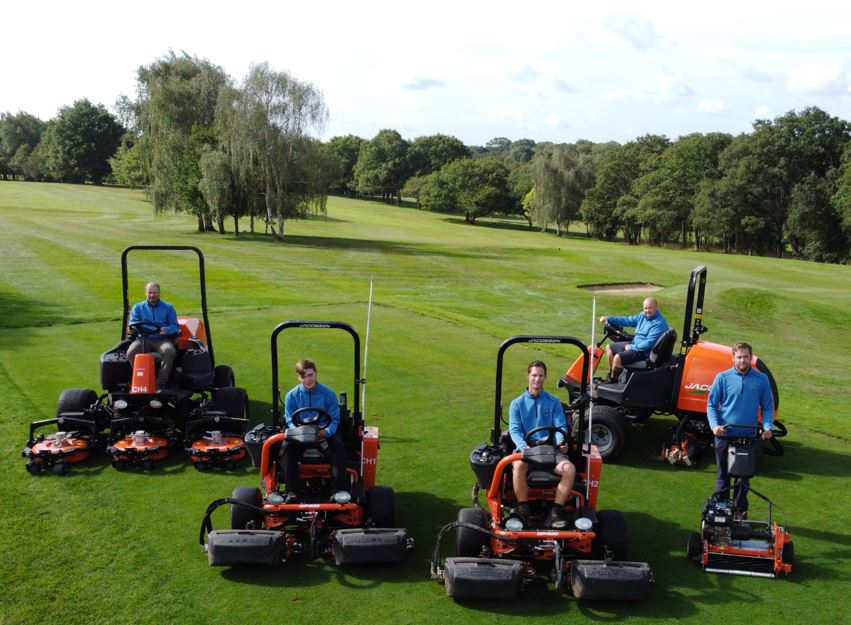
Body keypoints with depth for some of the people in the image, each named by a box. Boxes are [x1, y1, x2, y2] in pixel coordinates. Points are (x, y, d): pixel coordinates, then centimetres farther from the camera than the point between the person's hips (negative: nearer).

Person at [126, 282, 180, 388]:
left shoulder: (168, 308, 15)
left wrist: (167, 330, -18)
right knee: (131, 352, -29)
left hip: (162, 339, -1)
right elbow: (132, 323, 9)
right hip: (144, 339, 1)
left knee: (169, 351, -35)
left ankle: (161, 383, -28)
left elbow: (175, 326, 7)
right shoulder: (138, 307, 19)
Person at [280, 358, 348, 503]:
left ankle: (340, 490, -32)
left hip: (324, 434, 0)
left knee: (338, 448, -31)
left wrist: (326, 431, -23)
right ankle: (292, 491, -33)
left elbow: (334, 420, 0)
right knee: (287, 447, -31)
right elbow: (290, 421, 1)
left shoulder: (329, 394, -1)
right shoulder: (292, 396, 1)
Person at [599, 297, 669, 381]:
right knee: (609, 348, 15)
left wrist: (631, 347, -19)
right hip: (634, 343, 10)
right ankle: (612, 374, 24)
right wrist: (609, 319, 4)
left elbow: (649, 343, -26)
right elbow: (627, 321, 13)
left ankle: (613, 381, -2)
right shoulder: (642, 316, 5)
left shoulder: (659, 323, -22)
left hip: (644, 352, -10)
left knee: (617, 358, -26)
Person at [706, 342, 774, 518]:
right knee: (723, 475, 10)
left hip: (748, 436, 1)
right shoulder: (723, 378, -3)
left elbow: (767, 406, 5)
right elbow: (711, 404, -1)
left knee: (744, 477, 12)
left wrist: (767, 427, -11)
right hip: (725, 435, -1)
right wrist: (714, 425, -16)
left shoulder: (762, 379, 0)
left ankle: (741, 510, 25)